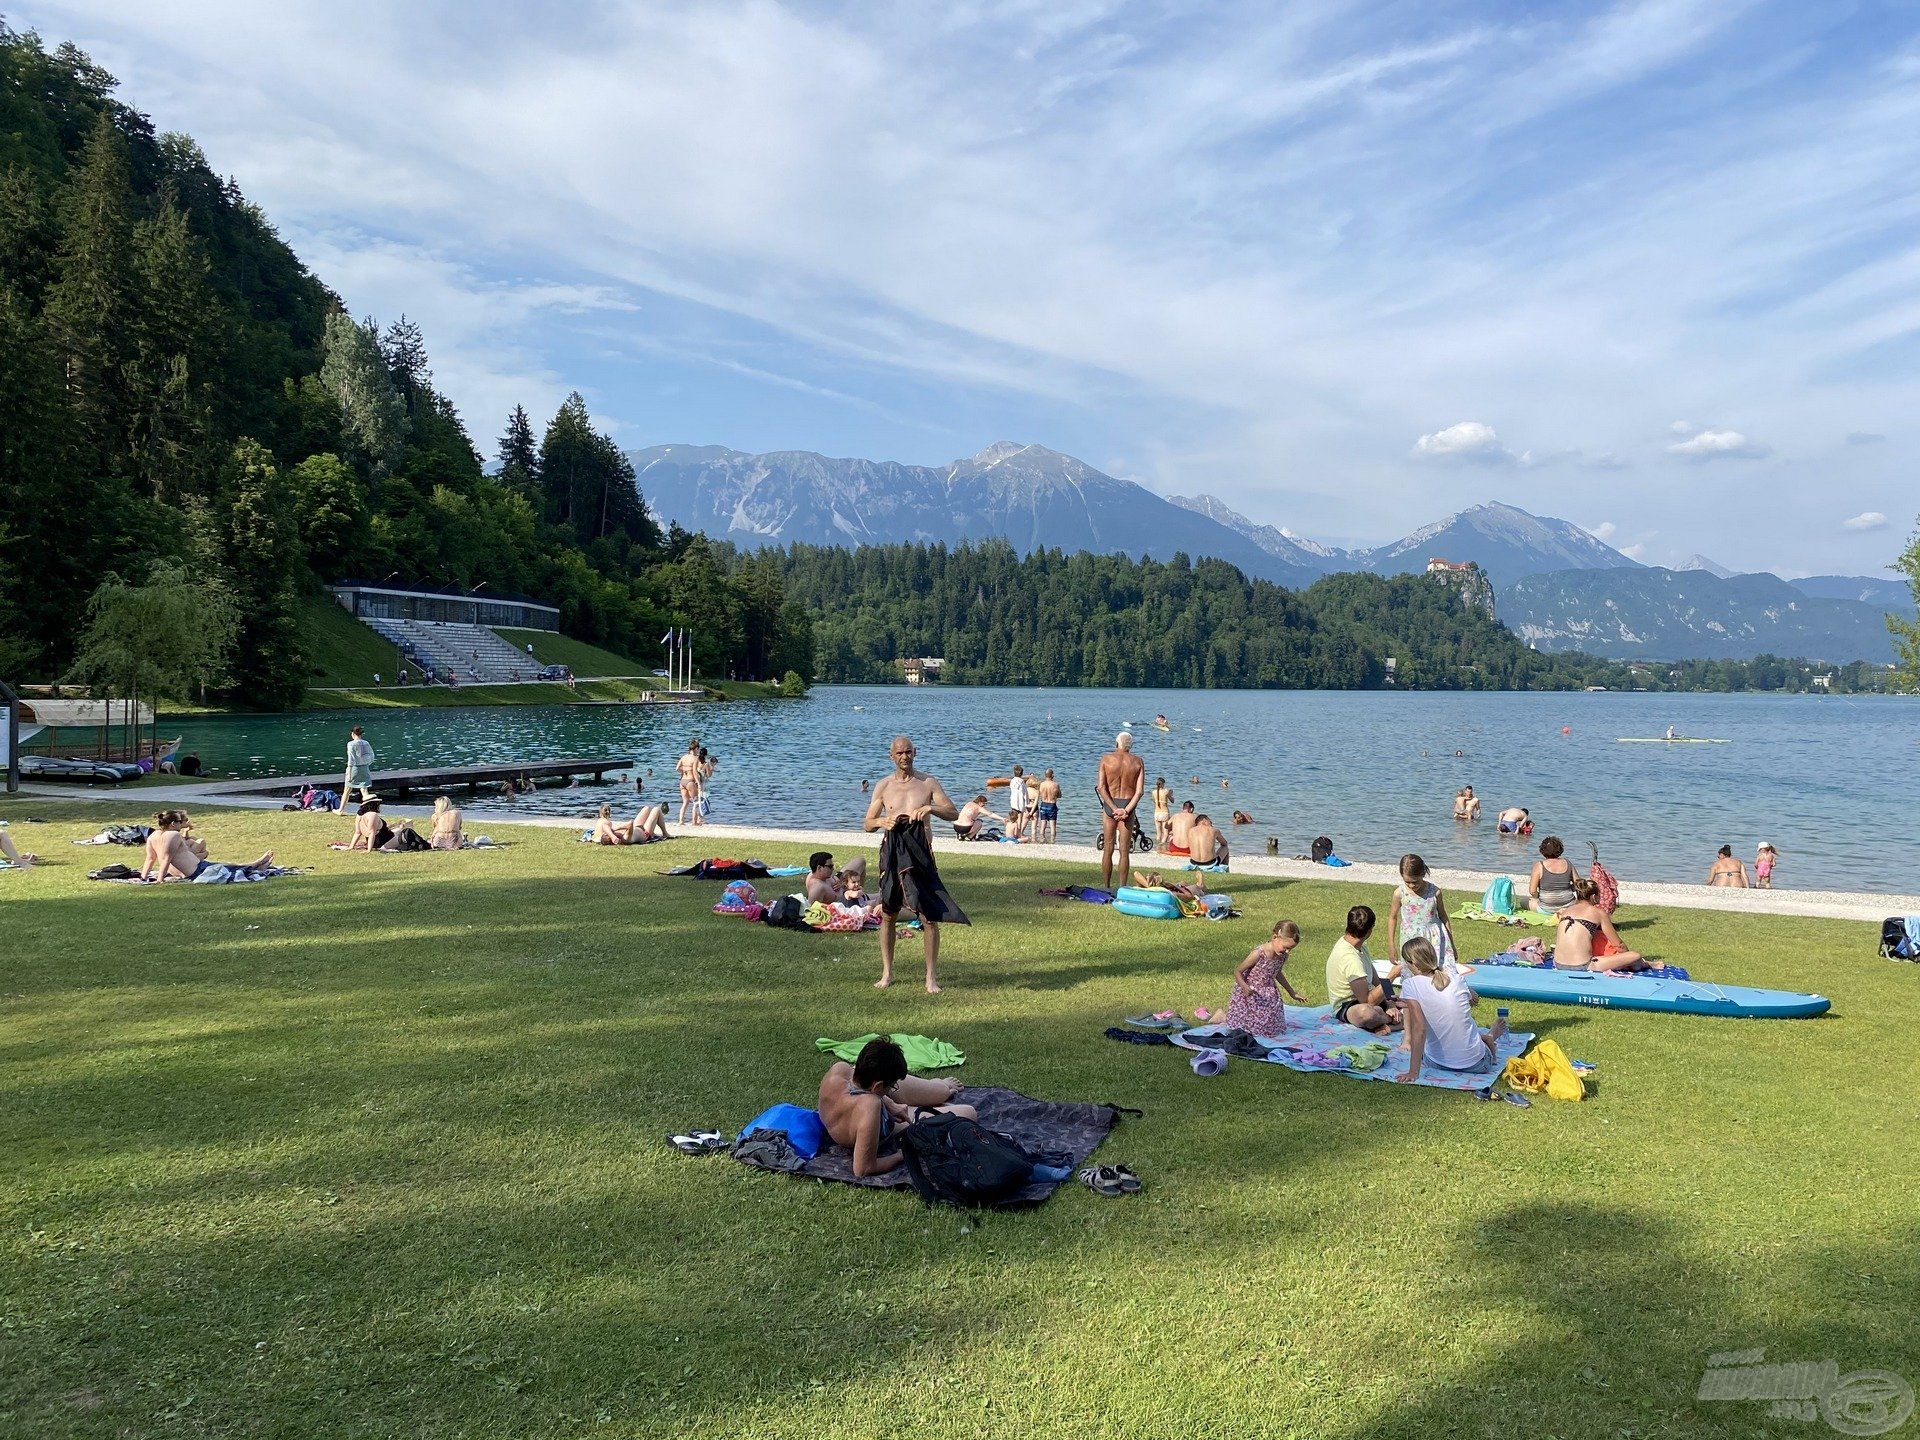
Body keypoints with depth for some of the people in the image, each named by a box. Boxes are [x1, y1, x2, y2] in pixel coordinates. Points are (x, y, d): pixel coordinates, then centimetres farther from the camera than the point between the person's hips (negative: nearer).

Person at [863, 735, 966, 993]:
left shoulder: (928, 783, 3)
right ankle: (887, 973, 21)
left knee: (930, 916, -6)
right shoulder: (884, 786, 8)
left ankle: (931, 977, 3)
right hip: (892, 853, 2)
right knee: (888, 915, 7)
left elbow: (954, 814, -1)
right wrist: (882, 821, -14)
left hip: (920, 855, -2)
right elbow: (867, 825, 9)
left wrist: (931, 808, -20)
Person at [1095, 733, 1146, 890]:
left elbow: (1101, 787, -11)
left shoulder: (1106, 758, -3)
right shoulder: (1137, 761, 0)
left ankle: (1106, 886, 13)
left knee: (1108, 848, 9)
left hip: (1109, 805, 0)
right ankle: (1122, 888, 7)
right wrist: (1126, 811, -14)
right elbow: (1139, 790, -9)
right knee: (1124, 851, 6)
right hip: (1128, 805, 0)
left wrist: (1114, 809, -13)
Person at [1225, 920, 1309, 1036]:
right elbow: (1237, 972, -21)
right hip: (1250, 995, -6)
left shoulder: (1283, 956, -8)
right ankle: (1222, 1015, 20)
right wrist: (1244, 987, -40)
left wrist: (1292, 993, 23)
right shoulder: (1258, 954, -29)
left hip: (1268, 995, 6)